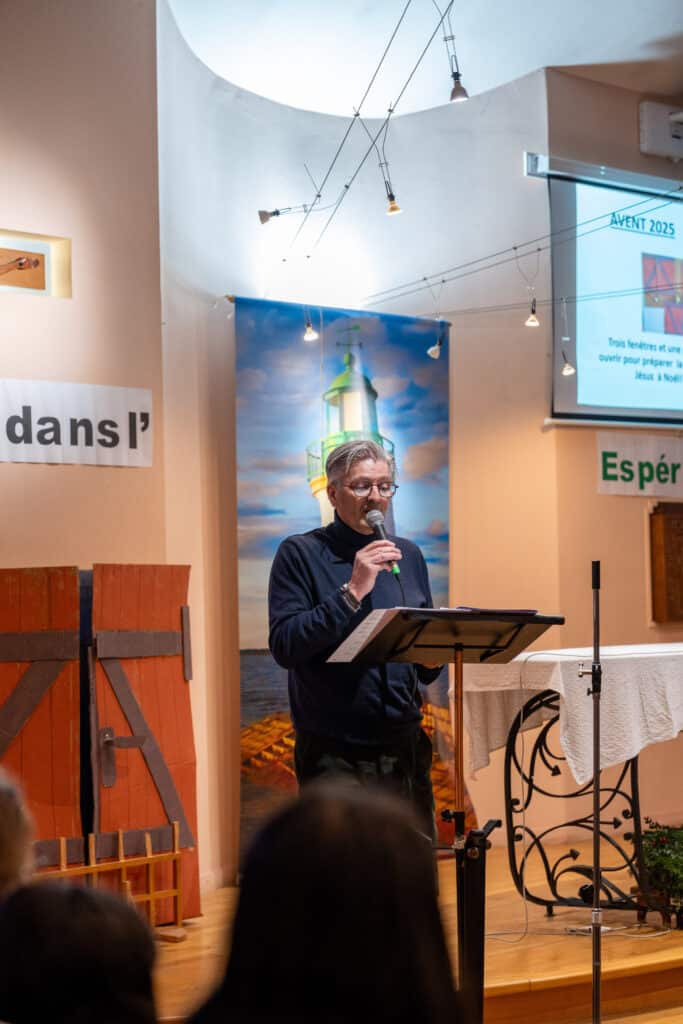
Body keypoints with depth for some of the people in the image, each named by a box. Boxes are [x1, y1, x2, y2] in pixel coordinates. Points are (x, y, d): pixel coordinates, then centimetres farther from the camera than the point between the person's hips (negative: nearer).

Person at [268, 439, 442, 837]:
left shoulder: (408, 555, 13)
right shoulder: (301, 554, -2)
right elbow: (284, 647, -15)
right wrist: (352, 591, -19)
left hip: (405, 748, 5)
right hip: (334, 754, -5)